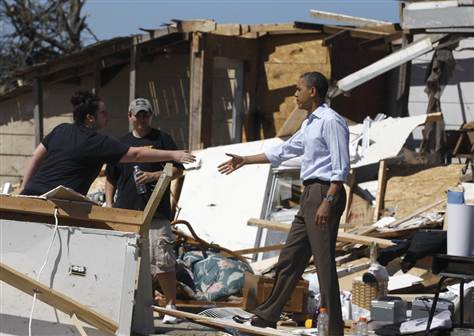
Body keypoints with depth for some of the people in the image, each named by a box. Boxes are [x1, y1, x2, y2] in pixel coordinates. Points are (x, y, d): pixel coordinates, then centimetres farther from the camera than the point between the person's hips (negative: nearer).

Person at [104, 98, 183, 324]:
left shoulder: (162, 139, 7)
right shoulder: (121, 144, 17)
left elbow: (177, 170, 3)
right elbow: (111, 178, 21)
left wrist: (154, 175, -12)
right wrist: (109, 203, 10)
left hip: (156, 212, -4)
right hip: (125, 211, 4)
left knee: (162, 262, -8)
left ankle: (171, 306, -2)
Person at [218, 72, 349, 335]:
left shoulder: (331, 121, -11)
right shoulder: (310, 124, 20)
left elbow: (341, 168, -18)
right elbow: (283, 151, 31)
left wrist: (328, 202, -25)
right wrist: (244, 161, 35)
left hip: (325, 193, -10)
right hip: (310, 195, 10)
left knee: (324, 263, -10)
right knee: (290, 258, 14)